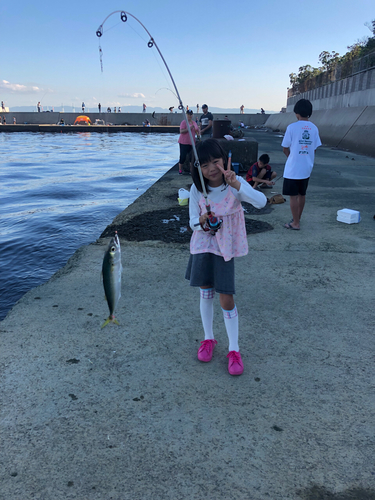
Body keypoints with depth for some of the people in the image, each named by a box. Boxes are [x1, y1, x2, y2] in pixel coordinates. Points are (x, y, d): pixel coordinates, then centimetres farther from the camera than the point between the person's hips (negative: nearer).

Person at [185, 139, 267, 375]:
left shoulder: (235, 184, -14)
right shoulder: (197, 189, -8)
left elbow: (261, 202, -29)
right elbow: (193, 221, -3)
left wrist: (237, 184, -41)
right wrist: (202, 222, -26)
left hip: (225, 246, -2)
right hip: (203, 243, 2)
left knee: (226, 298, -2)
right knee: (206, 293, 11)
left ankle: (234, 349, 14)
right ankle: (209, 338, 33)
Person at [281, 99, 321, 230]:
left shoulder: (292, 127, -12)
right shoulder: (314, 128, 2)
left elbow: (285, 148, -7)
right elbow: (314, 148, 6)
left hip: (293, 168, -5)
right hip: (307, 168, 6)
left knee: (293, 196, 3)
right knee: (302, 194, 17)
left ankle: (295, 223, 7)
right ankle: (297, 219, 31)